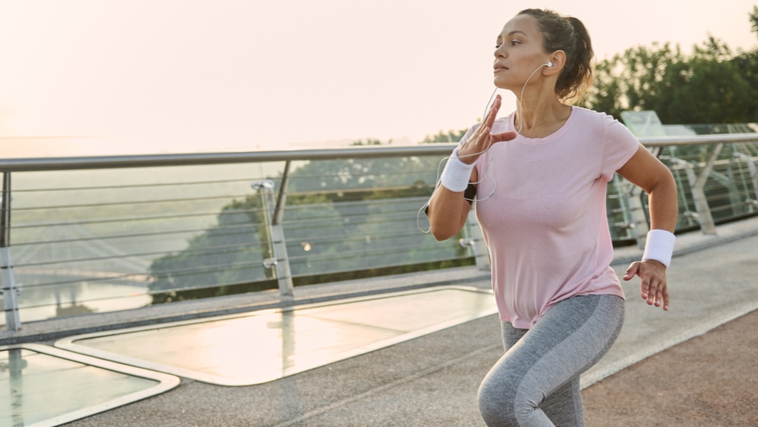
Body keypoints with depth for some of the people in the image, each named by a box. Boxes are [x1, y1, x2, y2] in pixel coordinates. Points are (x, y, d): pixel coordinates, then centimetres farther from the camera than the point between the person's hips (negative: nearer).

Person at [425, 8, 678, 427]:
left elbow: (660, 181, 4)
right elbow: (442, 227, -13)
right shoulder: (488, 137, -6)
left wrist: (657, 259, -4)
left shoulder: (596, 131, -16)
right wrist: (464, 156, -26)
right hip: (523, 319, 5)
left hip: (586, 306, -5)